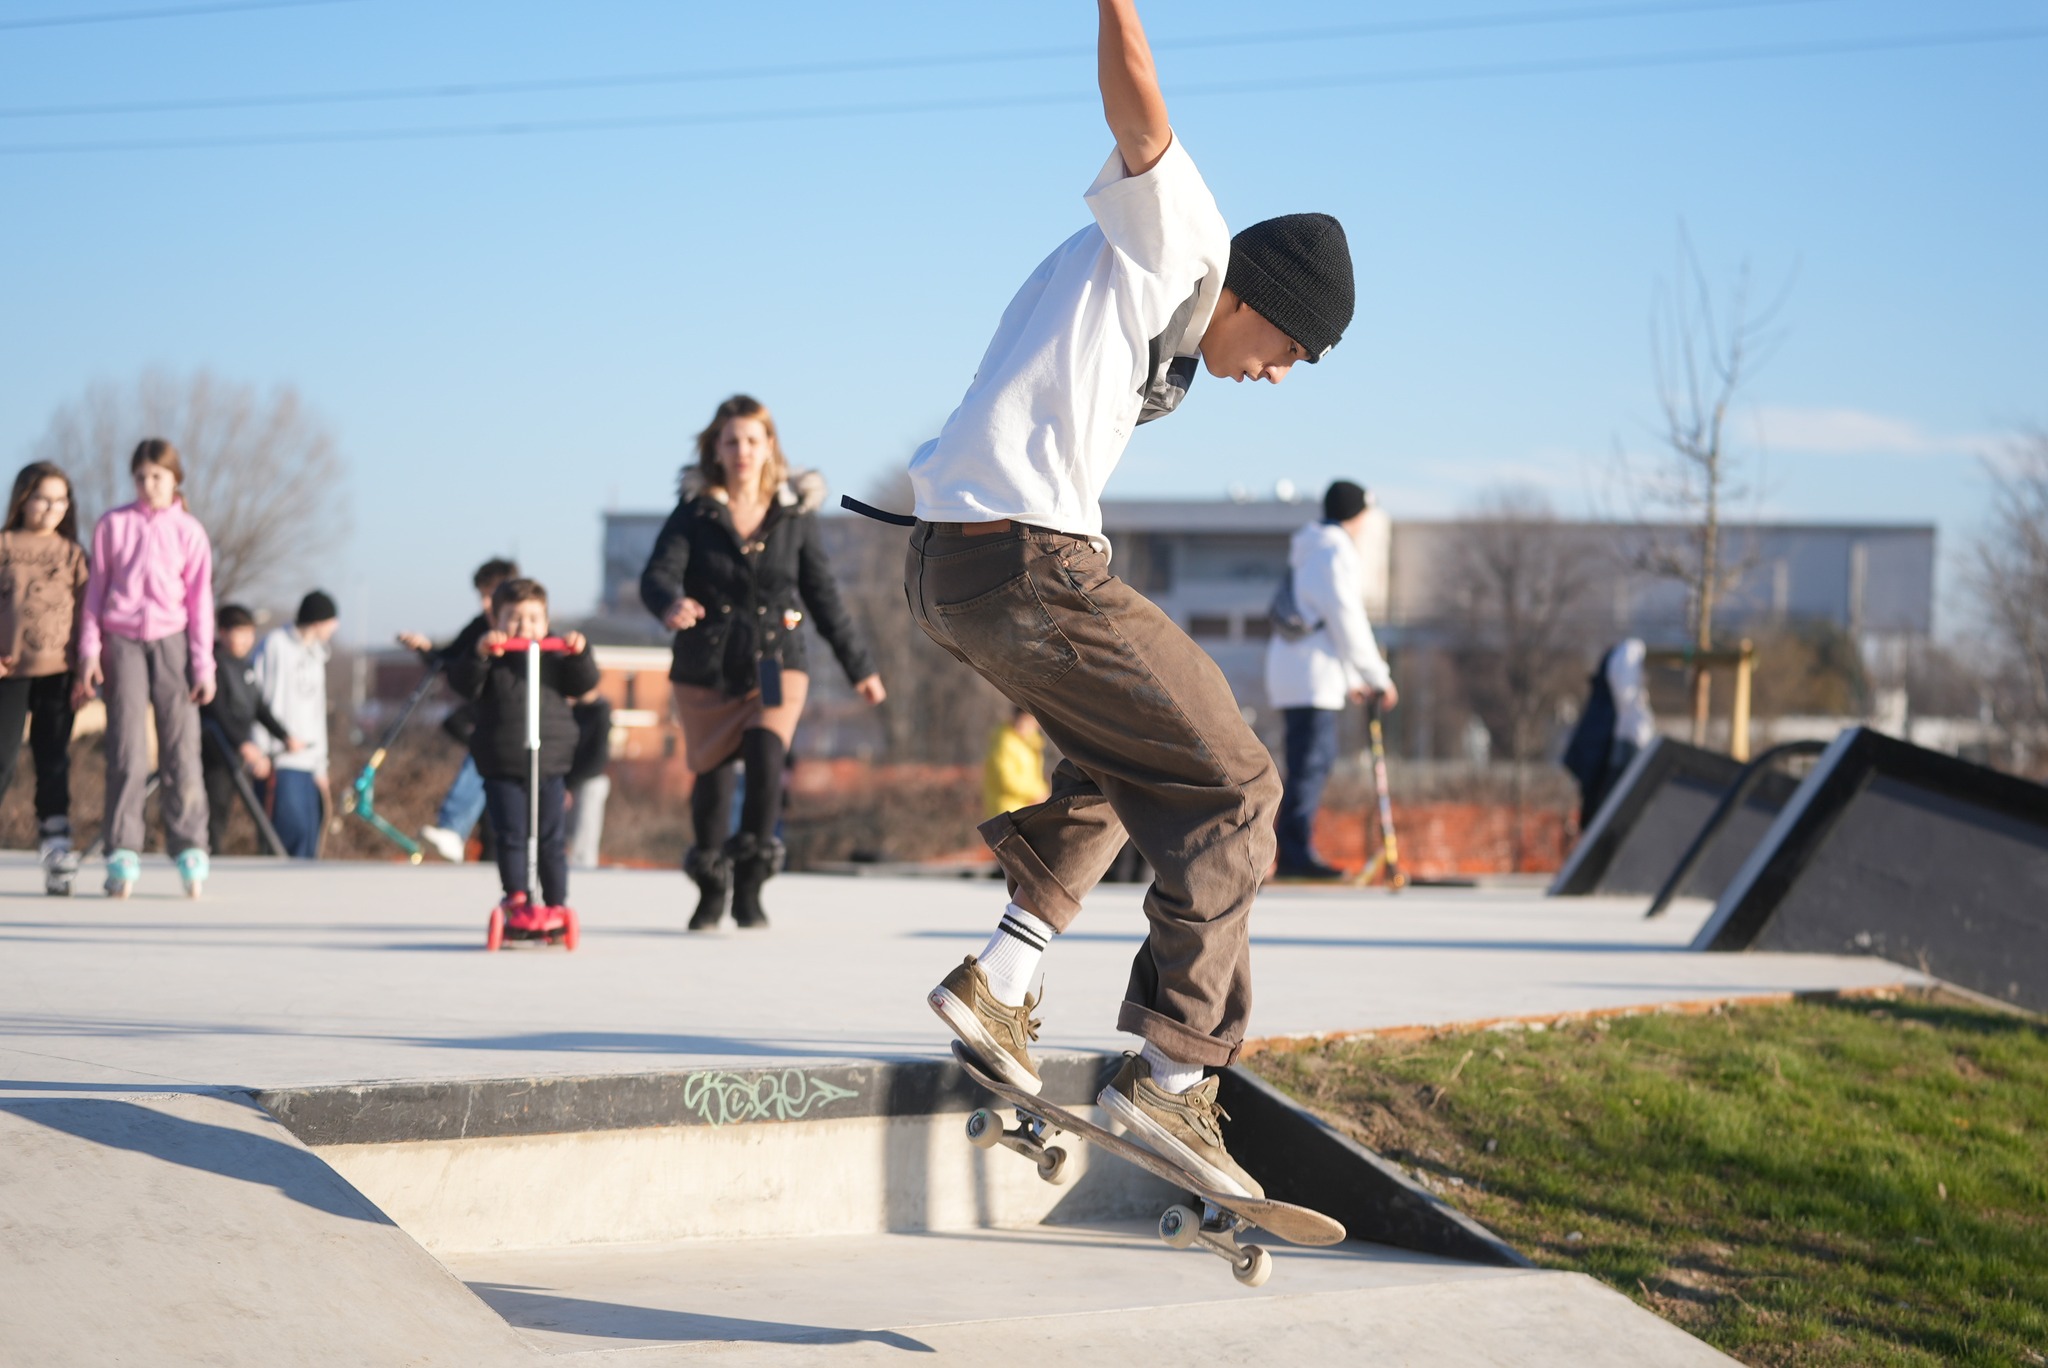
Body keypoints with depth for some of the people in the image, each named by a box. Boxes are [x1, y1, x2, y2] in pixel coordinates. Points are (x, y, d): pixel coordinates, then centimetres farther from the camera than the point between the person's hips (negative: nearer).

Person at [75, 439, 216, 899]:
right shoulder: (113, 524, 6)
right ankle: (122, 856, -2)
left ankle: (190, 851, 3)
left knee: (182, 748, -3)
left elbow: (200, 601, 6)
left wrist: (203, 665, 2)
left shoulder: (189, 532, 4)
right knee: (127, 753, -5)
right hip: (122, 641, 0)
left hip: (172, 641, 0)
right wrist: (89, 653, 2)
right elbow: (96, 590, 8)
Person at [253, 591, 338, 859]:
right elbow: (260, 700, -8)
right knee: (293, 832, -18)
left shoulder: (316, 655, 20)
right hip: (281, 762, -8)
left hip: (308, 764, 8)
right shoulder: (275, 645, -4)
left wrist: (321, 766, 20)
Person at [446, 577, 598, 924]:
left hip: (549, 768, 1)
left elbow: (584, 684, -1)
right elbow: (464, 685, -12)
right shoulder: (491, 659, 3)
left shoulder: (554, 658, 8)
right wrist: (479, 655, -29)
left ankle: (556, 903, 11)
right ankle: (516, 899, 3)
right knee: (510, 837, -3)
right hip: (502, 770, -1)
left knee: (550, 841, 4)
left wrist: (579, 654, -18)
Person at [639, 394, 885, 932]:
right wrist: (671, 604, -41)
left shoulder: (795, 514, 1)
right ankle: (710, 888, 32)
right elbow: (656, 577, -17)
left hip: (776, 665, 0)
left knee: (765, 756, -24)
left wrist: (859, 666, 14)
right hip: (706, 671, 0)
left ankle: (750, 890, -11)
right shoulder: (694, 513, -4)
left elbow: (823, 595, 10)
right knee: (711, 779, 4)